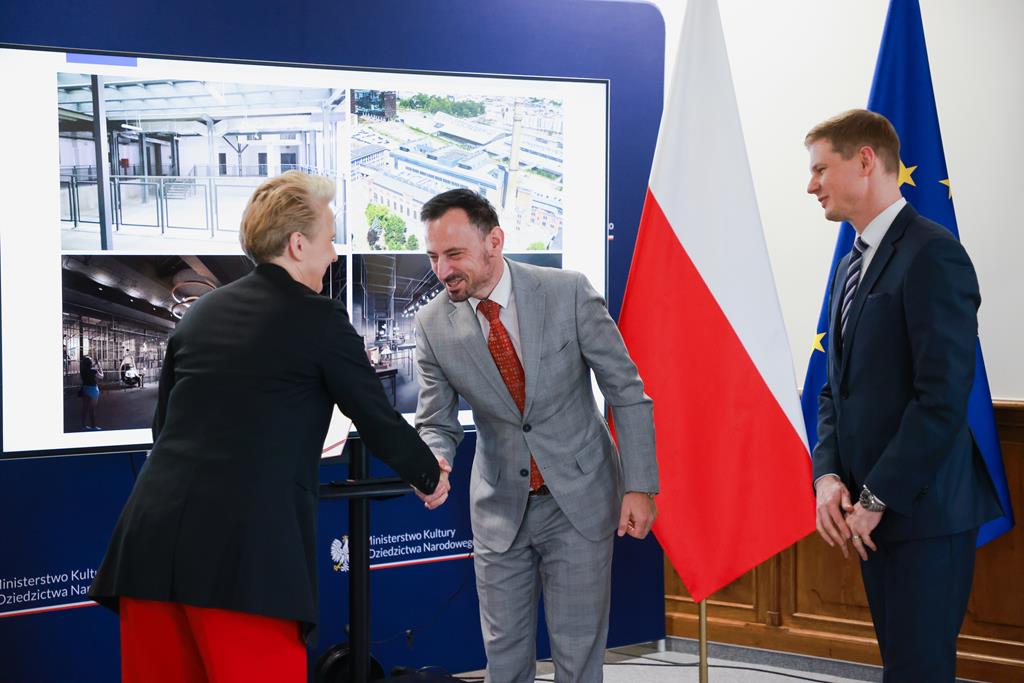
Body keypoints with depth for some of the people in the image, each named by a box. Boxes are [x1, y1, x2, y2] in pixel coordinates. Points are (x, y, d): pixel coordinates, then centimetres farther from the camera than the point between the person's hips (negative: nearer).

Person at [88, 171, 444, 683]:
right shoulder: (319, 319, 0)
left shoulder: (202, 312, 16)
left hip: (151, 541, 6)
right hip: (247, 548, -6)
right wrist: (429, 477, 27)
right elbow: (378, 421, 7)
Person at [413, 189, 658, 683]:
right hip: (500, 507, 2)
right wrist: (434, 462, -24)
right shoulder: (433, 324, -8)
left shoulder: (568, 293, -14)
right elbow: (437, 422, 0)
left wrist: (639, 486, -10)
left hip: (579, 498, -2)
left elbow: (626, 389, -7)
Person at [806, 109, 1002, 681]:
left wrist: (876, 498, -16)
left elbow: (943, 398, -20)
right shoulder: (853, 265, 16)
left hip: (923, 509, -9)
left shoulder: (933, 254, -13)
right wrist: (830, 476, 0)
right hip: (872, 509, 9)